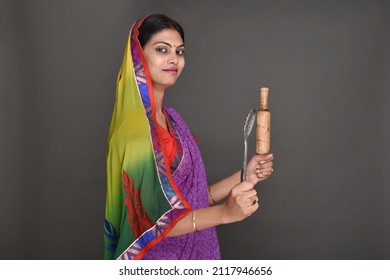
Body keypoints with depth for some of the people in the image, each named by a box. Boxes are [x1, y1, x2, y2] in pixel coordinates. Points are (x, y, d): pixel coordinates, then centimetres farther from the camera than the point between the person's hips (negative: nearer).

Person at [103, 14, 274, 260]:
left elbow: (193, 198, 5)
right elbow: (150, 218, -23)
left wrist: (245, 176, -2)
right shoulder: (134, 128, -20)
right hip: (160, 255, -7)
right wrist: (226, 212, -31)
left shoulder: (171, 118, 4)